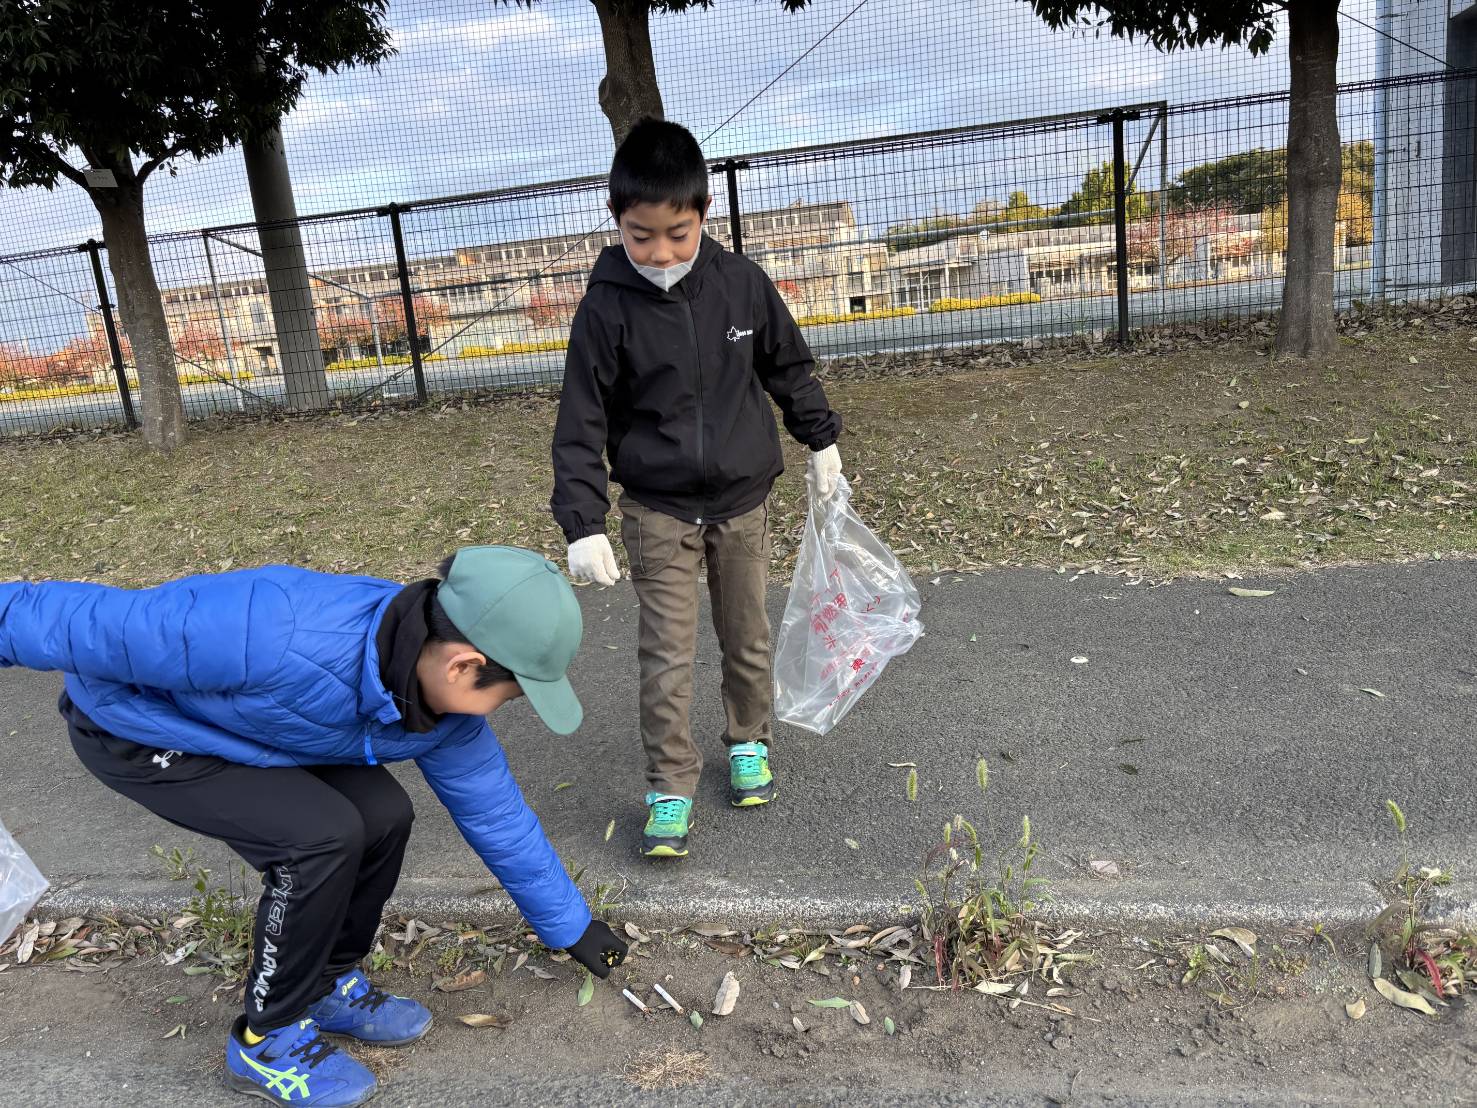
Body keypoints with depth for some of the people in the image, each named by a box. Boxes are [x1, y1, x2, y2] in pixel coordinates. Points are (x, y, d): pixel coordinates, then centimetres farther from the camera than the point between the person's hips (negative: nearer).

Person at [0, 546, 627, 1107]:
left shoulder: (449, 700, -17)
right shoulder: (269, 635, -42)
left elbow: (495, 814, -3)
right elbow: (97, 625, -29)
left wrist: (570, 926, 6)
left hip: (237, 727, 6)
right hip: (133, 726, -6)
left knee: (381, 817, -6)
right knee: (323, 836, -21)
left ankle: (329, 986, 19)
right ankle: (266, 1039, 3)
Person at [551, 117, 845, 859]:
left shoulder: (742, 285, -6)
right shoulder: (606, 309, -12)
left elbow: (789, 366, 10)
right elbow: (581, 424, -10)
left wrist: (821, 441, 16)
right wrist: (583, 525, -17)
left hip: (742, 499, 2)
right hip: (658, 509, -2)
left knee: (747, 637, 15)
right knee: (667, 656, -2)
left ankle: (749, 743, 37)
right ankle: (670, 787, 12)